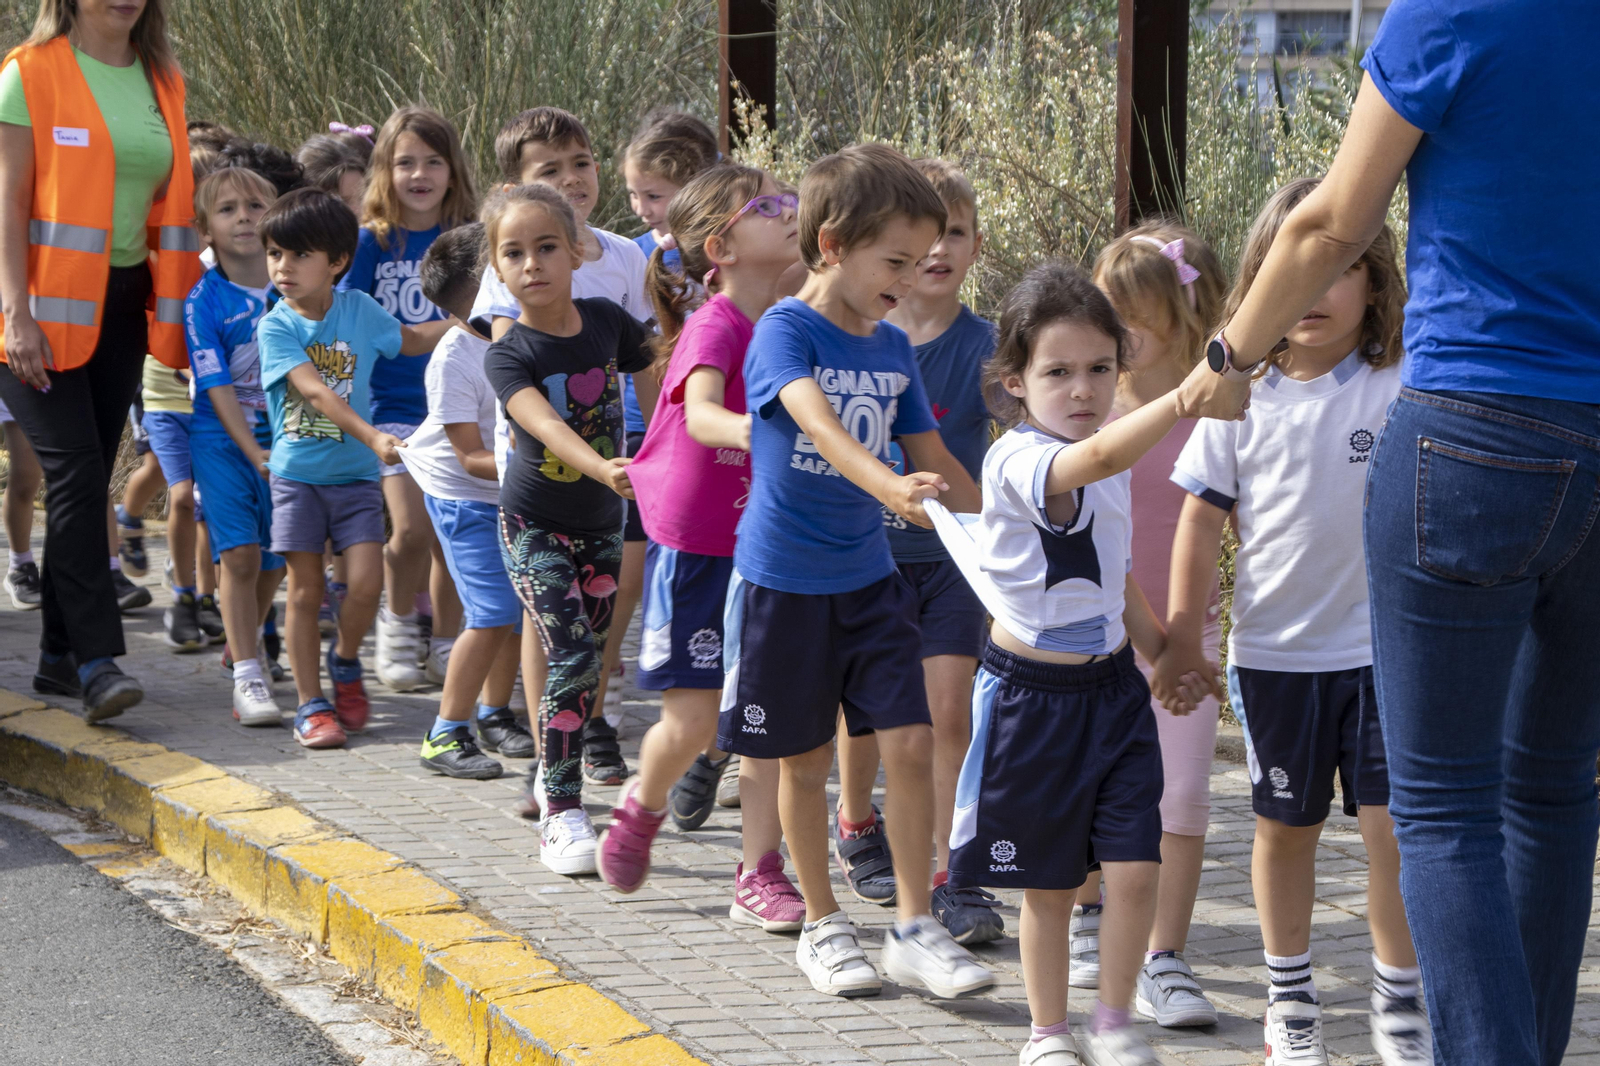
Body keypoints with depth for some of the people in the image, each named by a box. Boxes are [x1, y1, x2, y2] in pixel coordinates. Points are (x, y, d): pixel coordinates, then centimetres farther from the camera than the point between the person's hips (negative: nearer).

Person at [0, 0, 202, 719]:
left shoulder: (160, 83, 11)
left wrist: (173, 309, 14)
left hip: (121, 300, 6)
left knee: (90, 477, 7)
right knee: (74, 470, -13)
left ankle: (58, 653, 15)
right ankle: (97, 656, -16)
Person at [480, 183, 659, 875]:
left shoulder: (606, 321, -6)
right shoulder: (508, 356, -18)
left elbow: (656, 385, 12)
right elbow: (544, 425, -36)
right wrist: (600, 468, -54)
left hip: (602, 521, 4)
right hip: (535, 524, -4)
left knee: (589, 659, 11)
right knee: (570, 657, -15)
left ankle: (553, 773, 34)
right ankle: (562, 815, -8)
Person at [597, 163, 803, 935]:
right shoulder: (714, 327, -18)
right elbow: (701, 414, -39)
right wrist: (755, 430, -57)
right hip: (694, 546, -6)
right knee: (693, 722, -1)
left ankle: (759, 878, 7)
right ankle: (643, 805, 31)